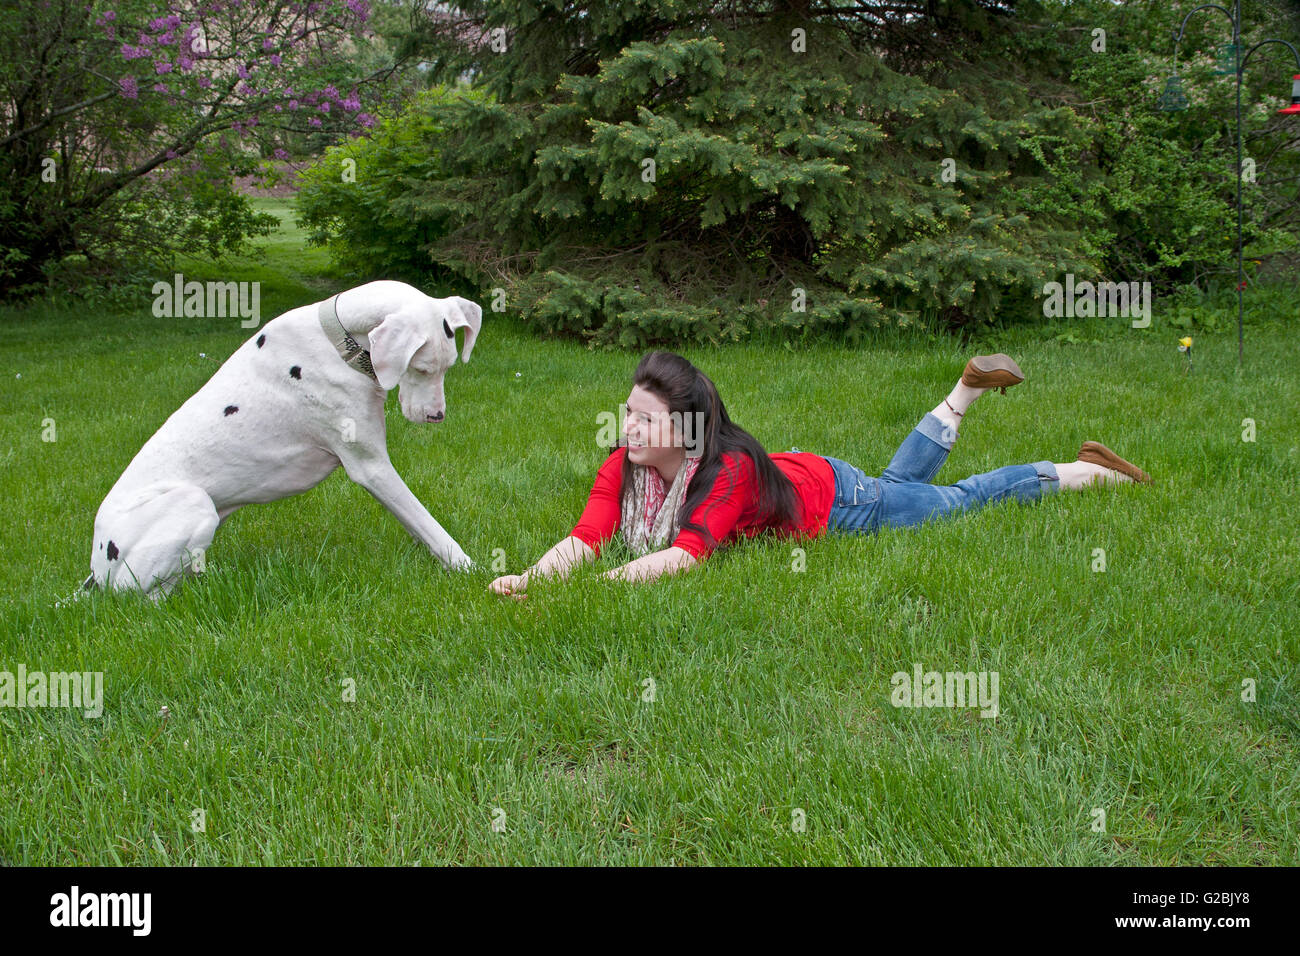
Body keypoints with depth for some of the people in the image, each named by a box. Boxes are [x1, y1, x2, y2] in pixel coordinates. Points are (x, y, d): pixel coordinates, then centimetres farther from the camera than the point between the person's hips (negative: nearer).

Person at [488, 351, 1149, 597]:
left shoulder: (727, 469, -42)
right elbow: (585, 539, -33)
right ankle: (965, 392, 50)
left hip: (832, 499, -6)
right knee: (899, 482, 32)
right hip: (798, 475, 6)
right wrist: (531, 577, -51)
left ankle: (1088, 473, 31)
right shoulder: (623, 466, -24)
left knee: (955, 503, 12)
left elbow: (686, 553, -51)